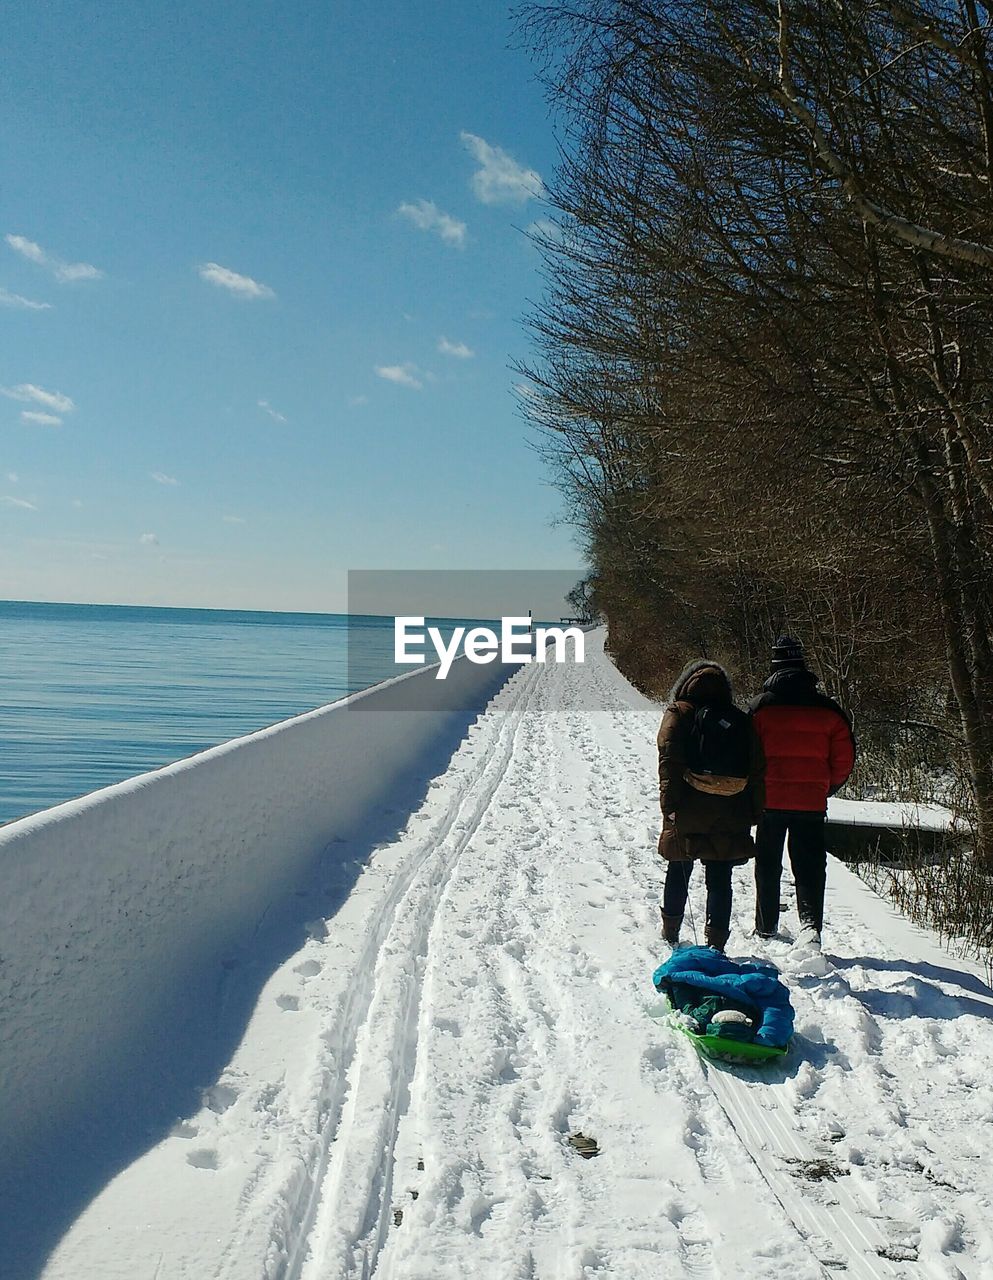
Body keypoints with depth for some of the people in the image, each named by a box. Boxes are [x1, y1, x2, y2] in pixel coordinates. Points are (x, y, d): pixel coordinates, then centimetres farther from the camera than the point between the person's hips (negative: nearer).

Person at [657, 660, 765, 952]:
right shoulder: (740, 720, 7)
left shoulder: (678, 714, -2)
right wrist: (752, 812, 11)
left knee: (678, 873, 15)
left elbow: (669, 761, -11)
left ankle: (671, 932, 27)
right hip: (730, 817, 2)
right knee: (720, 879, 7)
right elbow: (755, 770, 7)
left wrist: (670, 804, -11)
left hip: (689, 811, -2)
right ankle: (716, 941, 5)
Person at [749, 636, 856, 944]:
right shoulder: (828, 709, 1)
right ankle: (811, 923, -14)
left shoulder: (761, 706, -5)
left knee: (768, 865, 14)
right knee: (810, 867, 4)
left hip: (770, 799, 0)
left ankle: (766, 927, 22)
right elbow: (844, 759, 4)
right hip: (812, 802, 1)